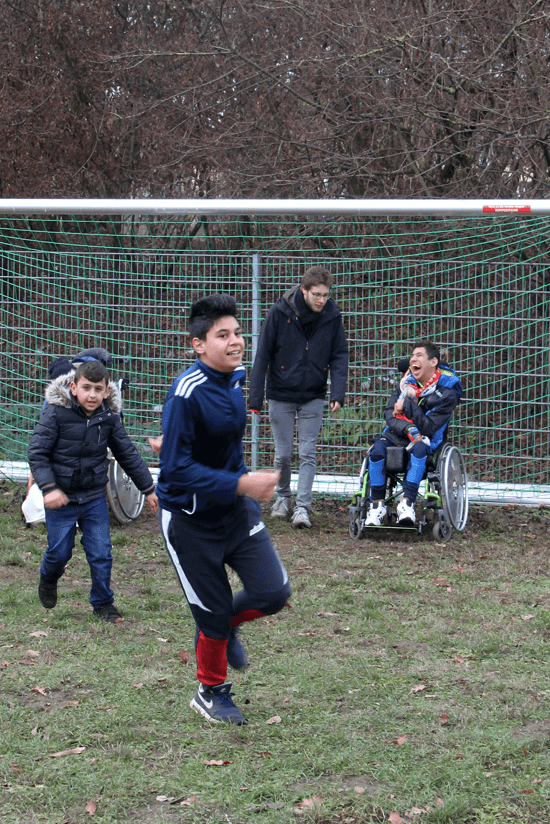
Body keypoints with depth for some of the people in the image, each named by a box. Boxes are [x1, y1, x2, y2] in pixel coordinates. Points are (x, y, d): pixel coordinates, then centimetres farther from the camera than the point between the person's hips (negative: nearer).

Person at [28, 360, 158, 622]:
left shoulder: (109, 416, -4)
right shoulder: (56, 412, -16)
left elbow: (128, 455, 7)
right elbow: (37, 452, -14)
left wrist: (148, 489, 10)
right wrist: (49, 488, -25)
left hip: (95, 497, 3)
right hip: (61, 496, -3)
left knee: (101, 553, 1)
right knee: (59, 551, 5)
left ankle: (103, 602, 21)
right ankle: (48, 579, 40)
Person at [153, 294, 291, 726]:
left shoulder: (235, 377, -2)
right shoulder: (188, 392, -25)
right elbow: (177, 470, -27)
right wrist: (242, 483, -31)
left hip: (237, 510, 6)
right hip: (191, 518, -6)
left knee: (274, 593, -4)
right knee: (214, 613, 4)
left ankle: (227, 625, 30)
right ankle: (212, 692, 31)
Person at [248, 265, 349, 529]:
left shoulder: (332, 316, -7)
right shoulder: (279, 312, -13)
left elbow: (339, 356, 0)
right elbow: (262, 356, -8)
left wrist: (338, 393, -14)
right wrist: (255, 399, -10)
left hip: (313, 397, 1)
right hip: (281, 395, -1)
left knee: (308, 454, -2)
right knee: (283, 454, 8)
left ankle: (302, 507, 2)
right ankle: (282, 496, 30)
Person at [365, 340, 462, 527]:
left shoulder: (447, 392, -7)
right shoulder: (407, 381, 6)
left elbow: (428, 428, -16)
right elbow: (390, 415, -1)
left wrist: (408, 405, -17)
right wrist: (410, 429, -20)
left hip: (425, 438, -3)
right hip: (397, 434, 3)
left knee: (419, 449, -38)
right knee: (378, 448, -28)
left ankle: (407, 502, -40)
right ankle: (377, 505, -20)